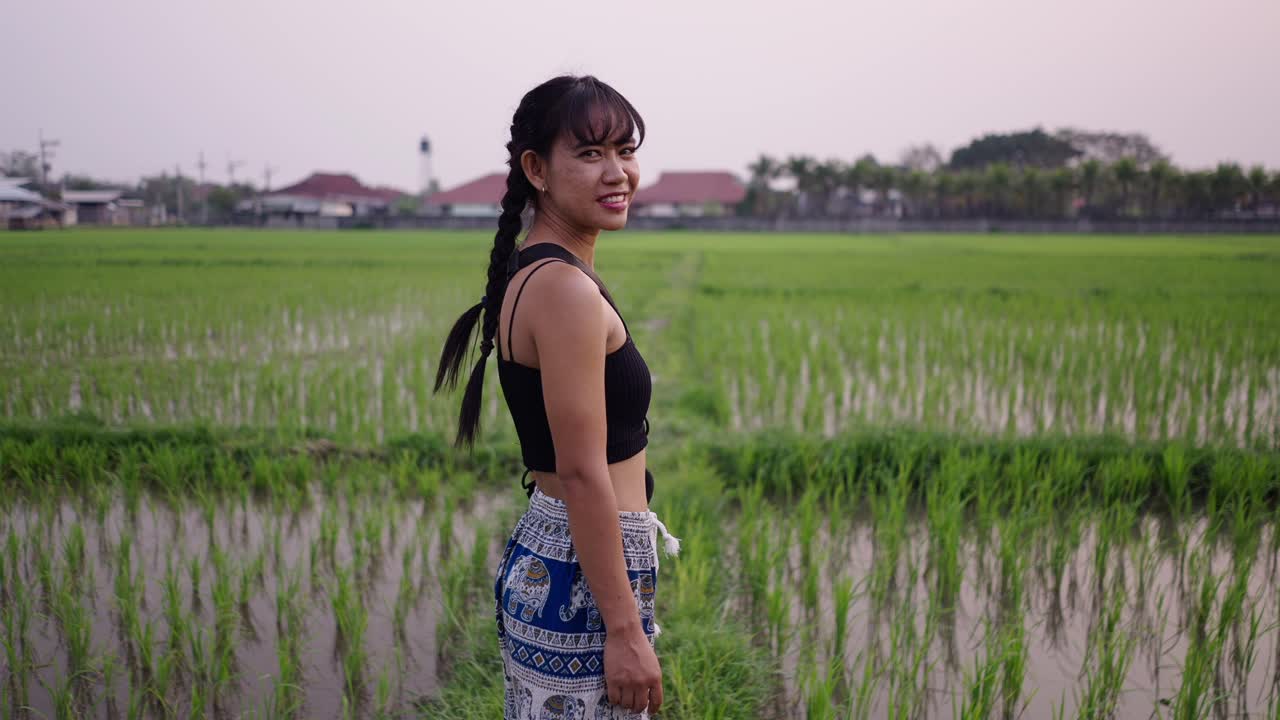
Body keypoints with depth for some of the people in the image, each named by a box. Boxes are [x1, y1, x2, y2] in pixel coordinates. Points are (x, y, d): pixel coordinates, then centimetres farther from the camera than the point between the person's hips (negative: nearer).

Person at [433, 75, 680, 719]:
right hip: (582, 576, -9)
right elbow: (582, 473, -21)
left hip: (540, 557, 9)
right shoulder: (567, 289, -19)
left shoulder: (526, 272, 9)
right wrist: (625, 630, -18)